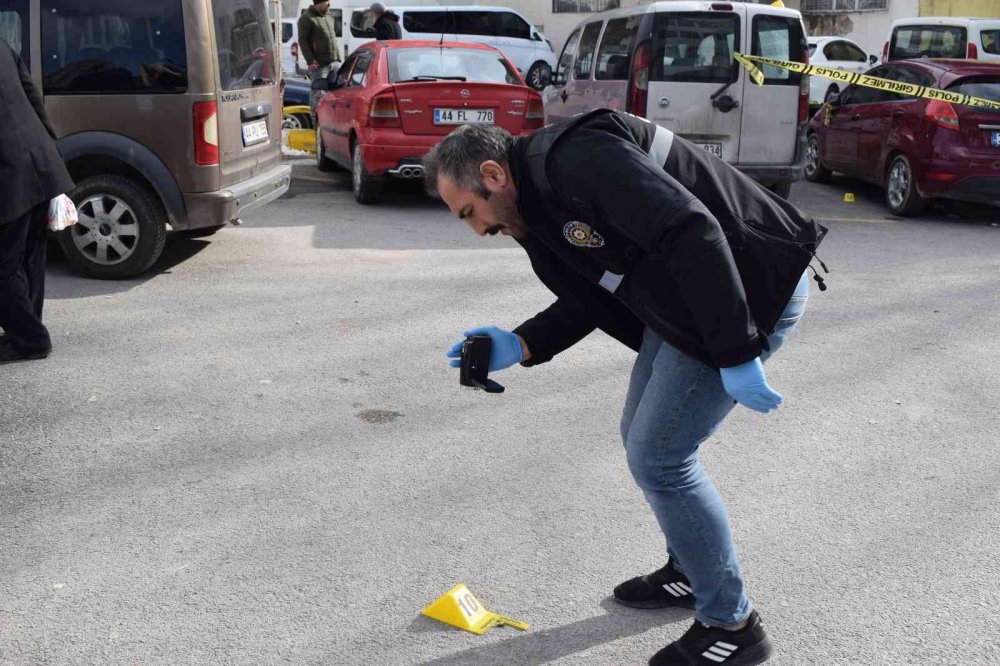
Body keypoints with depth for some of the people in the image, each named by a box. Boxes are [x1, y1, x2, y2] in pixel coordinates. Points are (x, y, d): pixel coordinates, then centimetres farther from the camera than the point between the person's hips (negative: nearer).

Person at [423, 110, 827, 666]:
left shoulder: (578, 160, -23)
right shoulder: (542, 200, 10)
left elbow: (694, 235, -29)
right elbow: (590, 298, 15)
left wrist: (734, 354, -27)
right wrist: (519, 345, 1)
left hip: (755, 289, -10)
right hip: (686, 302, 10)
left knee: (658, 457, -6)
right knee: (643, 437, 19)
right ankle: (691, 572, 38)